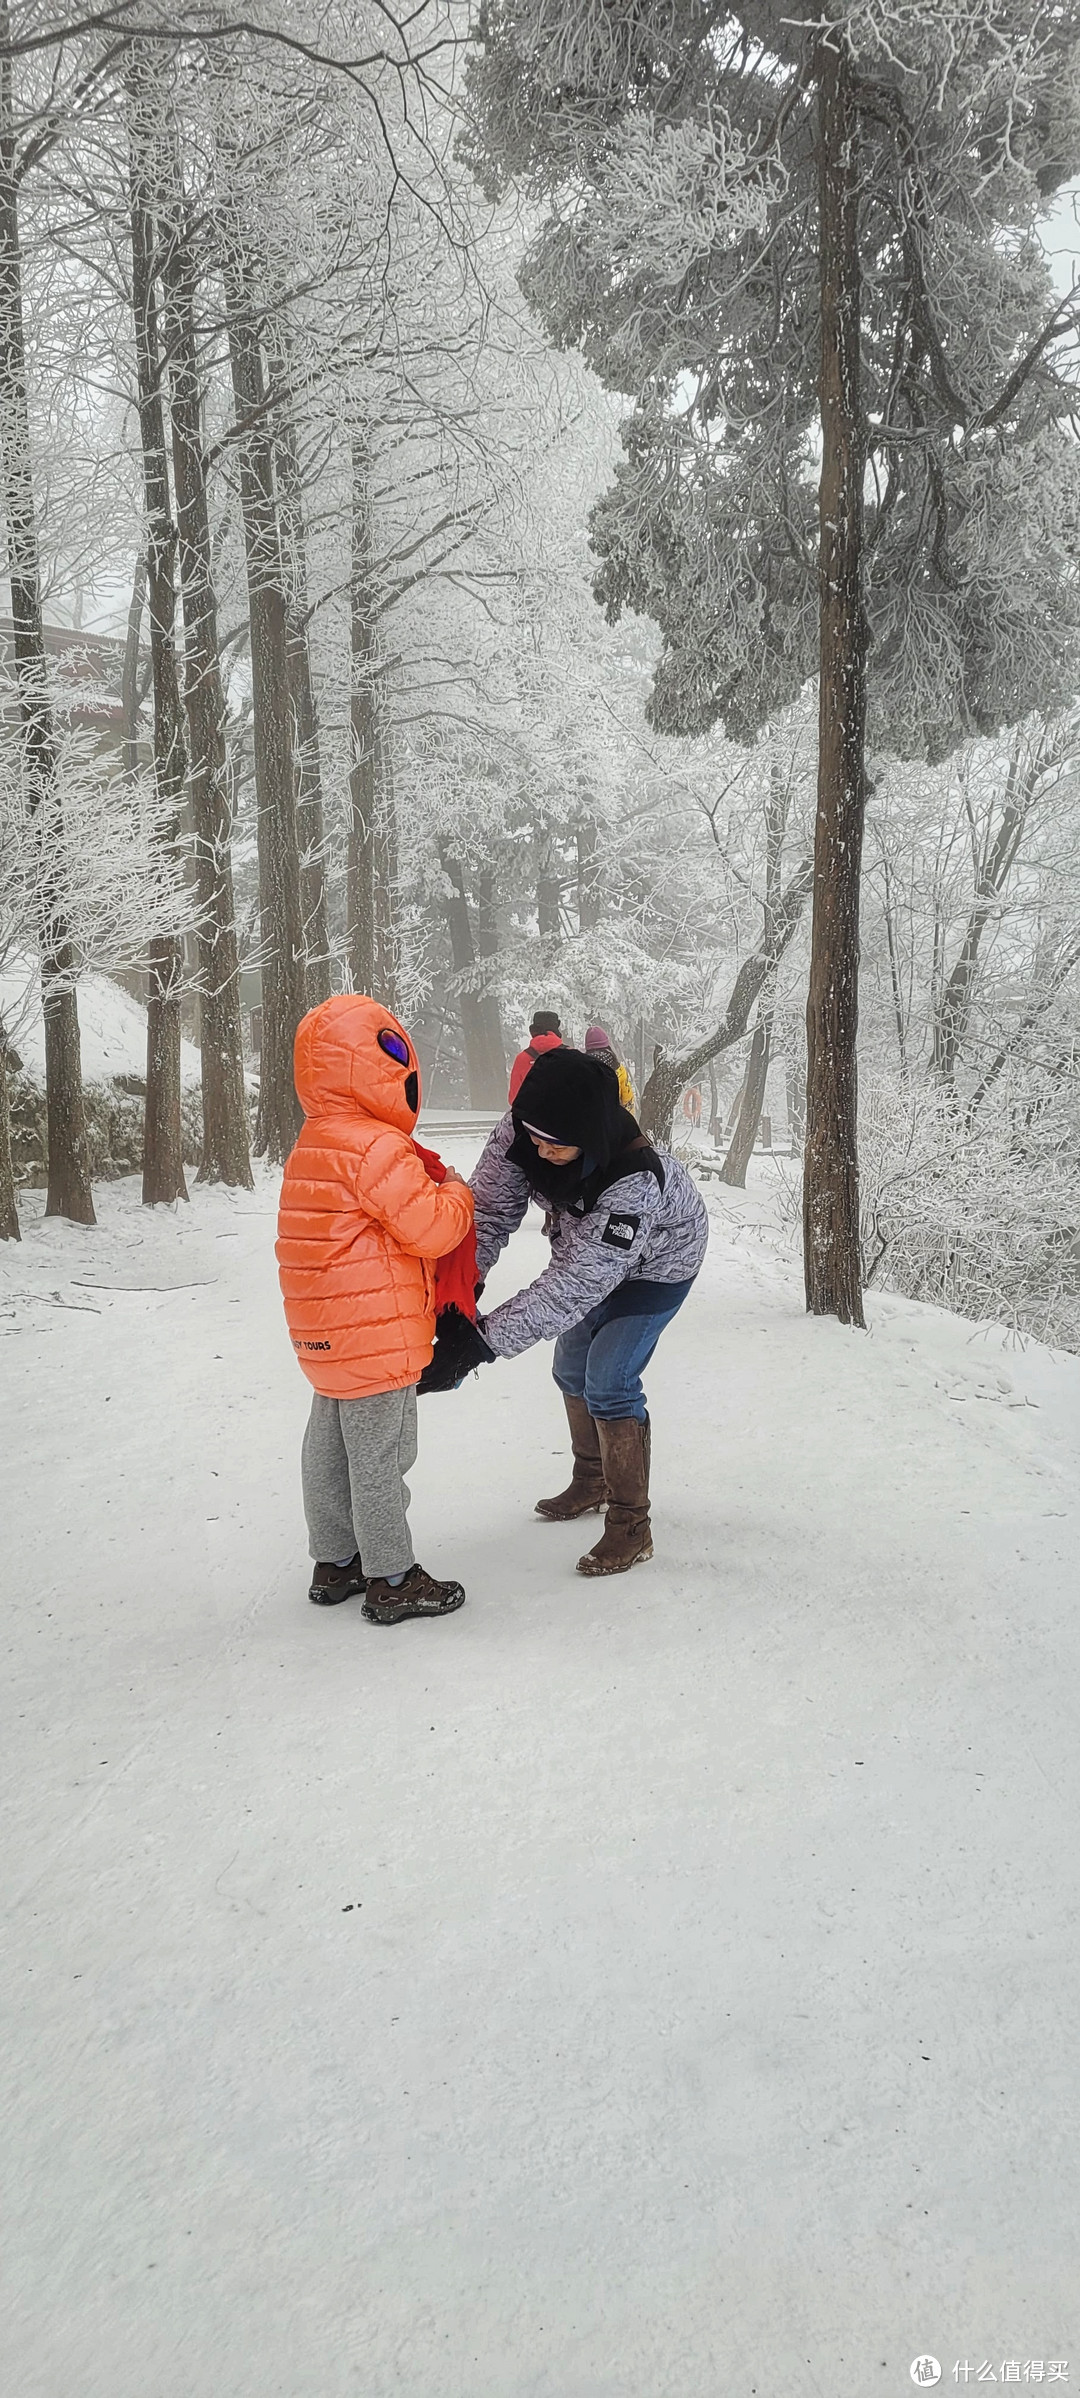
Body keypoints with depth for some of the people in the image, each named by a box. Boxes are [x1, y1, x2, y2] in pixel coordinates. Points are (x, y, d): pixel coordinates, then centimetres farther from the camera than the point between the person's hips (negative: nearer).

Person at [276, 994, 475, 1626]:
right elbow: (429, 1228, -21)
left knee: (330, 1448, 17)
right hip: (377, 1337, -10)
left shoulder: (312, 1149, 13)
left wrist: (424, 1180, 8)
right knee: (379, 1456, 0)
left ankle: (336, 1562, 30)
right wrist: (457, 1192, -2)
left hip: (327, 1338, 10)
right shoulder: (378, 1149, -20)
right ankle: (391, 1580, 9)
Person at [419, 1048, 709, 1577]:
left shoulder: (635, 1184, -46)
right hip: (587, 1245, 7)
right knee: (571, 1369, 18)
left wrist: (478, 1343, -49)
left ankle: (631, 1526, 1)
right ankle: (591, 1482, 41)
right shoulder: (524, 1128, -31)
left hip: (655, 1263, -7)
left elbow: (571, 1287, -46)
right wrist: (456, 1297, -42)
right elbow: (489, 1208, -28)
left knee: (608, 1384, -14)